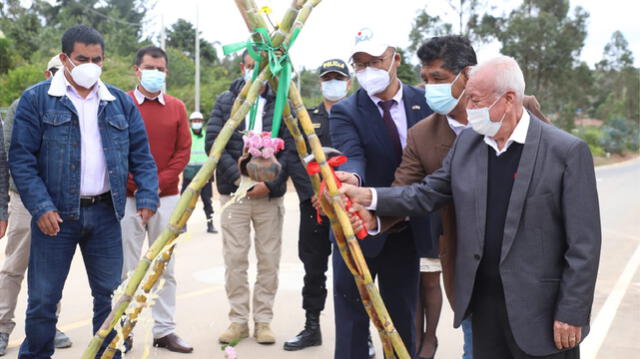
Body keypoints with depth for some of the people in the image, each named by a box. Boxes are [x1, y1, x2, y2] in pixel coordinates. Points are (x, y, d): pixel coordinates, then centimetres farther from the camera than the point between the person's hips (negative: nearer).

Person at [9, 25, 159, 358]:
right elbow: (21, 157, -4)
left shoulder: (121, 102, 10)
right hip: (56, 214, -3)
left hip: (105, 212, 3)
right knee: (43, 299, 4)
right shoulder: (36, 99, -1)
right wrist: (39, 206, -14)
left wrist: (147, 197, -3)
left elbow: (141, 155, 10)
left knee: (109, 295, 9)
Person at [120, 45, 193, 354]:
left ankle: (165, 330, 15)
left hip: (166, 197, 3)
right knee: (125, 268, 2)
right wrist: (137, 187, -10)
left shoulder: (176, 108, 8)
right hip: (128, 197, -2)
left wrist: (159, 183, -8)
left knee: (165, 268, 7)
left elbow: (184, 150, 3)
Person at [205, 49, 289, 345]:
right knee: (235, 259, 3)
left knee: (269, 261, 4)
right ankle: (238, 320, 15)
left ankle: (263, 320, 16)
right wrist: (238, 176, -11)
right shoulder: (225, 101, 6)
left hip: (269, 194, 0)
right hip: (233, 191, 1)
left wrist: (270, 182, -13)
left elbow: (290, 149, -2)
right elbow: (212, 142, -1)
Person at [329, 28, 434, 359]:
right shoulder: (345, 112, -7)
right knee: (351, 316, 6)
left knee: (403, 316, 14)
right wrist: (352, 176, -47)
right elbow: (351, 156, -25)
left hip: (406, 230, 2)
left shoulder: (424, 102, 1)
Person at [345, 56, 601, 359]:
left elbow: (583, 244, -11)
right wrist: (369, 197, -6)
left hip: (540, 312, -4)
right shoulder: (466, 143, 4)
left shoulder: (568, 151, -12)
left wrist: (571, 314, -12)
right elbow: (426, 194, 8)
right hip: (483, 302, 5)